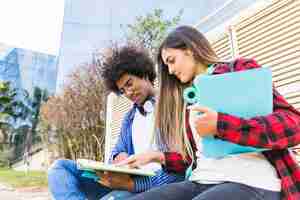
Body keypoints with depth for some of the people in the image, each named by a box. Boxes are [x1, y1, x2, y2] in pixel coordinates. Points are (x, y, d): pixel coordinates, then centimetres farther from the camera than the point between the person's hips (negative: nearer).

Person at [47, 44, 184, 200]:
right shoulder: (129, 118, 23)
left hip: (157, 185, -7)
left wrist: (132, 183, -23)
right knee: (60, 167, -8)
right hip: (129, 181, 8)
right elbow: (118, 150, 19)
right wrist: (119, 157, -7)